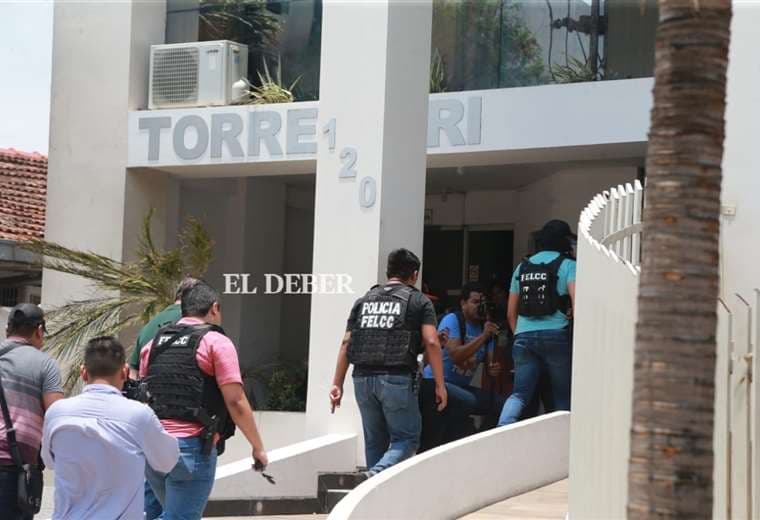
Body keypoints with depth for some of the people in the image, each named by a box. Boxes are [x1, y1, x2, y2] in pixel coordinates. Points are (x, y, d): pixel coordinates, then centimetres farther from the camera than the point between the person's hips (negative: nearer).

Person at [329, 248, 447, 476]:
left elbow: (346, 343, 9)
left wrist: (337, 384, 9)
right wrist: (440, 385, -3)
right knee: (406, 438, 3)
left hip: (363, 378, 4)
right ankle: (377, 474, -22)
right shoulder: (419, 301, 6)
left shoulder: (364, 301, 17)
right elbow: (431, 342, -5)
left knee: (375, 441, 16)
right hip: (397, 379, -4)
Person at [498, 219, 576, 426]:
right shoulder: (567, 266, 2)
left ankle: (502, 429, -18)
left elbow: (511, 313, 17)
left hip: (523, 337, 4)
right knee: (563, 396, 8)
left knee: (520, 393, 5)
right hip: (555, 336, -4)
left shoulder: (522, 267, 16)